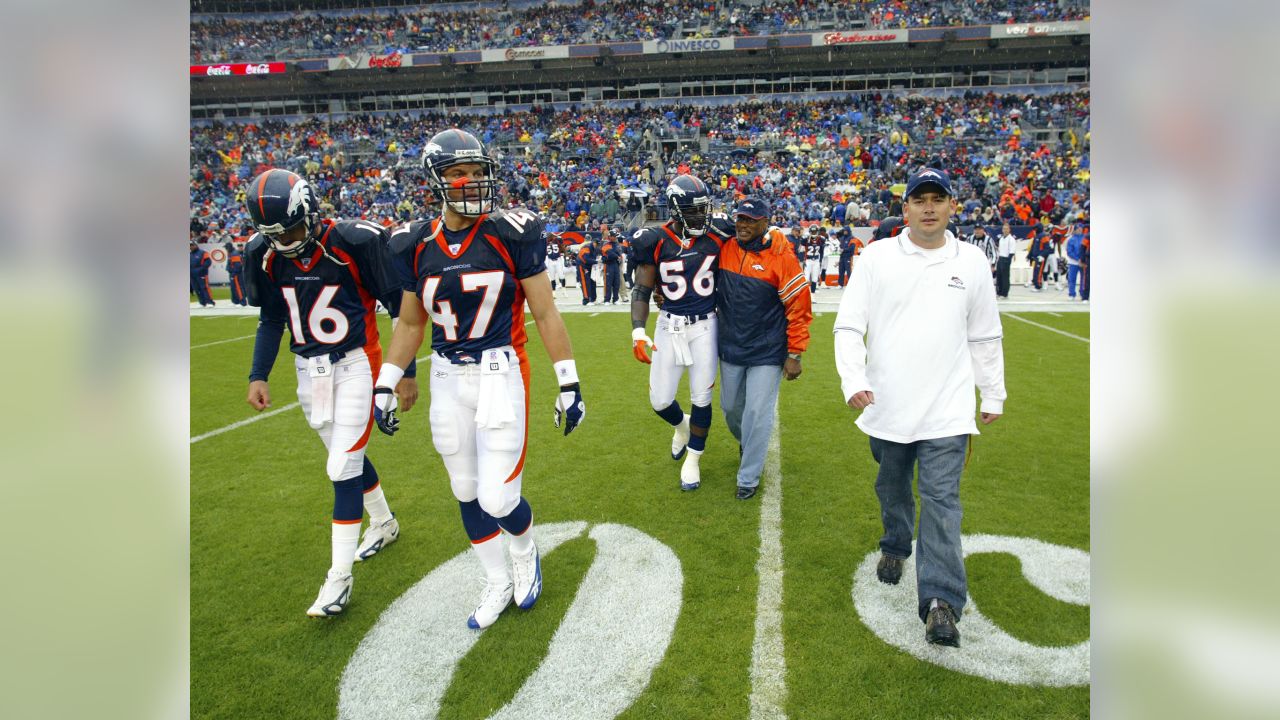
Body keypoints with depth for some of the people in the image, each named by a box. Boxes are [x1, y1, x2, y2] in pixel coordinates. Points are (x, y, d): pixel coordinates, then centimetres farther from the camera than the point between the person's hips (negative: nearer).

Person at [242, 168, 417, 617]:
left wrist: (407, 372, -8)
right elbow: (271, 320, 11)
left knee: (343, 467, -7)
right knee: (347, 457, 17)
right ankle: (384, 523, 42)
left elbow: (399, 307, -10)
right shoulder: (265, 255, -3)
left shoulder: (354, 244, -19)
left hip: (355, 365, -5)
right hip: (309, 370, 5)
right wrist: (258, 376, 4)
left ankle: (339, 577, 4)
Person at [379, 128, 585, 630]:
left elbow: (545, 313, -4)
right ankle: (497, 584, 36)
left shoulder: (512, 236, -8)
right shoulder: (416, 247, 2)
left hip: (501, 375, -4)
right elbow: (410, 325, 13)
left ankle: (525, 552, 31)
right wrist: (385, 386, 9)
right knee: (468, 495, 14)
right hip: (447, 381, 4)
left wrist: (569, 385, -4)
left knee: (498, 499, -5)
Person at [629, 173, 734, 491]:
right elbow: (642, 291, -4)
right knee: (660, 401, 6)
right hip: (670, 326, 0)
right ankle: (682, 425, 43)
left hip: (706, 326, 0)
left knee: (701, 400, 6)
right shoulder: (656, 241, -10)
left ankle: (692, 459, 29)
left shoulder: (717, 235, -7)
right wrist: (638, 331, -15)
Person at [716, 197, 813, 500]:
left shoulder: (782, 257, -16)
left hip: (767, 352, -5)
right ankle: (747, 444, 49)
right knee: (731, 407, 18)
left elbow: (799, 308, -12)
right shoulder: (725, 249, -3)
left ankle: (748, 477, 15)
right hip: (730, 348, 5)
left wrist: (794, 355, -11)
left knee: (757, 414, -1)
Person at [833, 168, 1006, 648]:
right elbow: (849, 325, -4)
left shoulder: (972, 262, 5)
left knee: (941, 500, -6)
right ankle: (895, 547, 44)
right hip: (886, 407, 1)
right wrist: (853, 379, -19)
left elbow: (985, 337, 13)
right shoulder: (877, 257, -1)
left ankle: (941, 601, -3)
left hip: (946, 410, 0)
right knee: (892, 489, 18)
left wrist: (993, 396, 16)